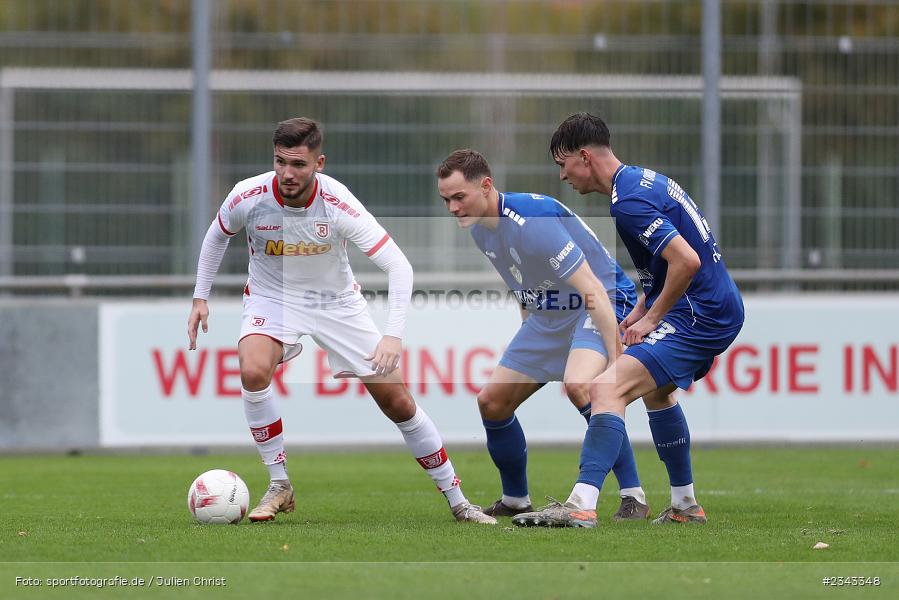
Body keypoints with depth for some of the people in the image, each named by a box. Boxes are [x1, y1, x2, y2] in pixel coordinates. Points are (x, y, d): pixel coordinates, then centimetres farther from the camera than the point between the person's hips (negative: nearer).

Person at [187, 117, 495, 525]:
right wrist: (200, 297, 2)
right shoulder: (248, 197, -22)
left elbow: (399, 265, -27)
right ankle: (279, 486, -15)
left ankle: (457, 502, 14)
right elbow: (217, 235, 4)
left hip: (336, 302, 0)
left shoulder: (338, 204, -28)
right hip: (271, 298, 0)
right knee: (253, 370, -31)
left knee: (396, 400, -1)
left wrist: (393, 335, -37)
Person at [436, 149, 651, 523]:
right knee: (492, 401, 5)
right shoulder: (480, 229, -1)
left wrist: (617, 361, -36)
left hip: (607, 306, -9)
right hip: (547, 316, 9)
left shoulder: (531, 221, -30)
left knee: (578, 385, -35)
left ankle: (633, 497, -26)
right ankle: (515, 502, 24)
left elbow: (593, 291, -32)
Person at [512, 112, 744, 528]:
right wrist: (639, 312, 16)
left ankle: (581, 505, -35)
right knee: (656, 392, 34)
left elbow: (687, 261, -27)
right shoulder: (645, 179, 13)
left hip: (699, 317, -11)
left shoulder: (629, 202, -19)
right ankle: (685, 507, 41)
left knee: (608, 389, -23)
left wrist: (653, 317, -15)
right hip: (719, 310, 11)